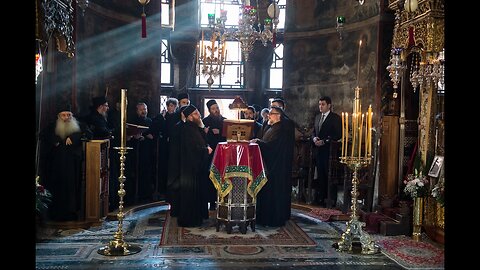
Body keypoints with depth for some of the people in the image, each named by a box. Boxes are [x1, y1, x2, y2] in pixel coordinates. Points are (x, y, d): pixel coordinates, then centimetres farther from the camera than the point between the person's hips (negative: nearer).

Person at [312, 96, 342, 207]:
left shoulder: (335, 118, -5)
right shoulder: (317, 117, 17)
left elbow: (338, 135, -11)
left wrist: (324, 141, -16)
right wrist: (314, 138, -1)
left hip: (329, 151, -6)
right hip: (318, 150, 6)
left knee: (329, 175, -4)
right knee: (320, 175, 8)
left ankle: (332, 200, 4)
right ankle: (321, 197, 16)